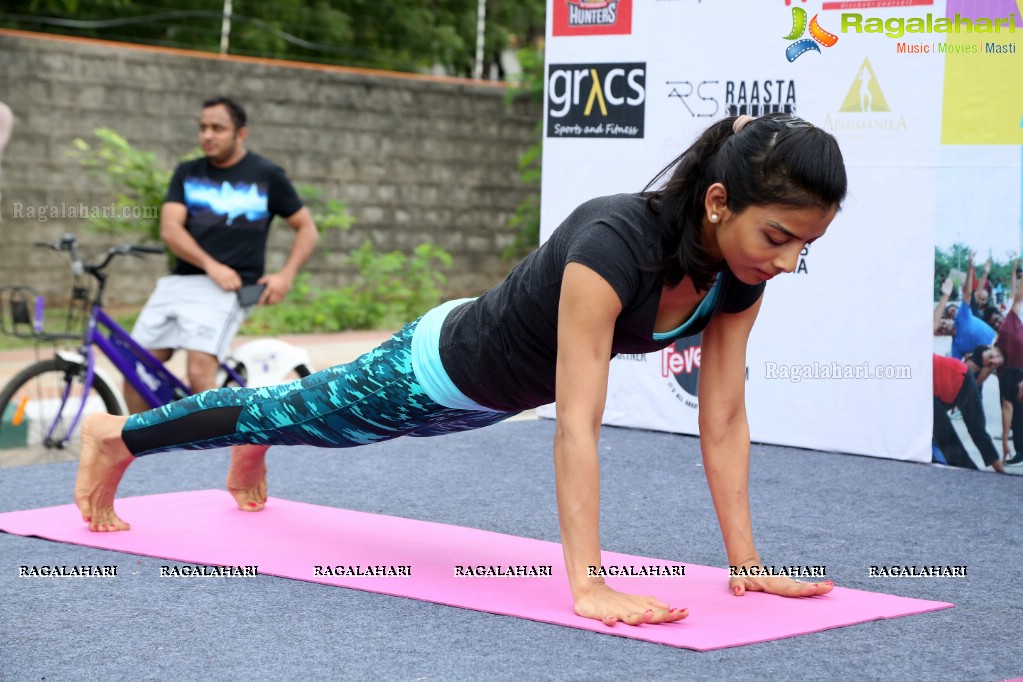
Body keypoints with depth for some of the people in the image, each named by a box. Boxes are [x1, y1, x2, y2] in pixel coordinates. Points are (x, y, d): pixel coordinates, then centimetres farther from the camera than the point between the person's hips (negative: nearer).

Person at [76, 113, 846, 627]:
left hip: (500, 390, 7)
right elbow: (577, 424, -46)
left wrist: (746, 561, -19)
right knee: (303, 414, 17)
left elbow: (724, 418, -16)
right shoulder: (613, 244, -44)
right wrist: (587, 585, -50)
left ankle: (257, 449, 67)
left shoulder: (741, 269, -21)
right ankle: (116, 436, 43)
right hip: (440, 369, -7)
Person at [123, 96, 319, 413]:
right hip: (177, 281, 5)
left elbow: (306, 228, 9)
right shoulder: (187, 173, 12)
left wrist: (285, 276, -6)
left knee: (199, 372, -23)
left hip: (226, 288, -5)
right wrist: (210, 264, -16)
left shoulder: (267, 175, 5)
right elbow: (170, 228, -1)